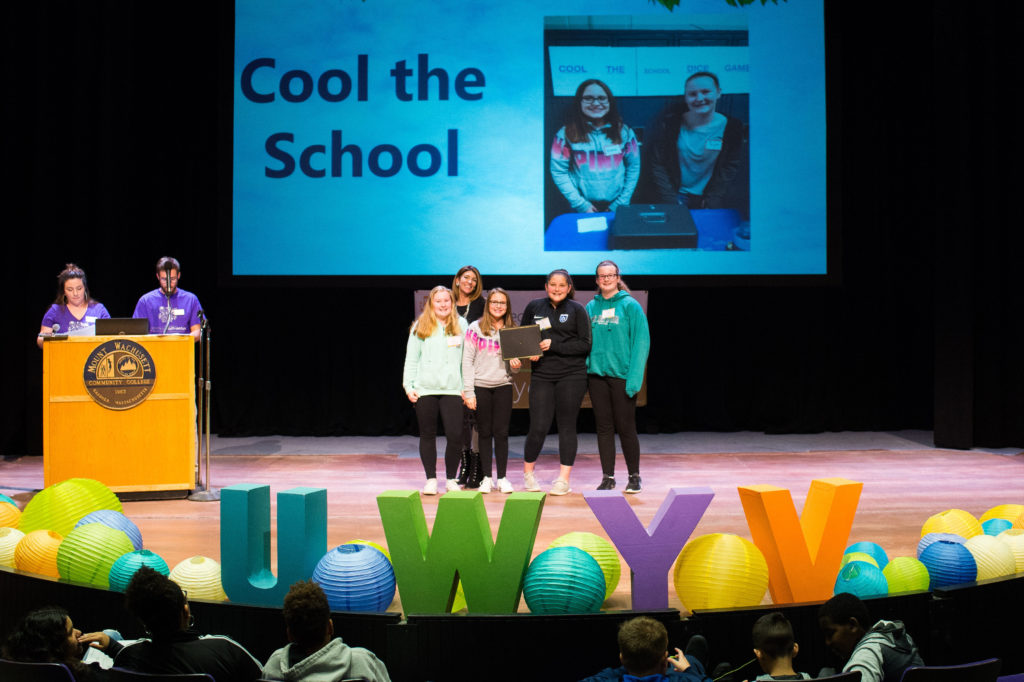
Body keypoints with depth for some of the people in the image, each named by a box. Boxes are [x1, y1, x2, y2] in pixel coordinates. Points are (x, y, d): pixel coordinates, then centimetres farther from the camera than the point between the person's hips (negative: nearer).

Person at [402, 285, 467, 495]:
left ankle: (451, 479, 9)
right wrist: (408, 386, 0)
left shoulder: (461, 325, 9)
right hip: (425, 389, 0)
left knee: (455, 436, -6)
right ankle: (431, 480, 16)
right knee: (428, 435, 7)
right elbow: (411, 358, 7)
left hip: (452, 389, 0)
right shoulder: (420, 327, 6)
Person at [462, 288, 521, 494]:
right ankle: (487, 477, 11)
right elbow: (467, 361, -3)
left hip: (503, 386, 2)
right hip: (480, 386, -2)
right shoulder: (475, 328, -1)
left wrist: (516, 365, -11)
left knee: (501, 432, 1)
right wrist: (468, 392, -8)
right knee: (485, 432, 3)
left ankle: (502, 477, 10)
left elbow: (513, 368, 14)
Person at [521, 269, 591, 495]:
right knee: (538, 427, -4)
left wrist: (554, 346, -12)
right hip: (541, 375, 1)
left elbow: (585, 344, -4)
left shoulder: (577, 310, 1)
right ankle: (527, 473, 18)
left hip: (572, 376, -1)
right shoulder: (534, 307, 8)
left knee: (567, 426, 2)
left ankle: (564, 479, 10)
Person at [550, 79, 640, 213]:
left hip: (616, 208, 2)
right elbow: (558, 172, -6)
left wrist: (620, 204, -5)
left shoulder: (624, 132, 2)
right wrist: (581, 205, -11)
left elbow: (633, 168, 3)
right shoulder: (566, 134, -4)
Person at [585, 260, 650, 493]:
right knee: (604, 428, 7)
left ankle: (634, 476, 14)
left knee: (626, 427, 0)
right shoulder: (591, 307, 9)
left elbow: (641, 342, -7)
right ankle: (608, 477, 14)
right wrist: (585, 368, 1)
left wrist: (635, 377, -15)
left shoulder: (630, 306, -4)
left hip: (622, 375, -4)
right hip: (597, 375, 4)